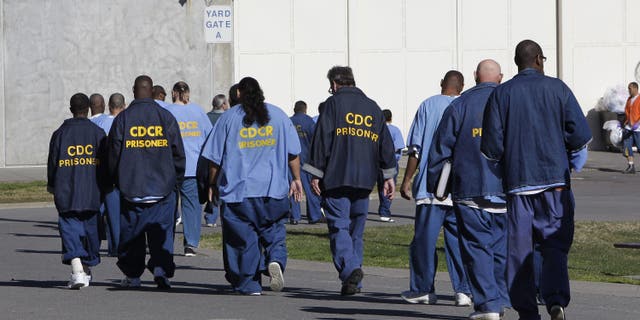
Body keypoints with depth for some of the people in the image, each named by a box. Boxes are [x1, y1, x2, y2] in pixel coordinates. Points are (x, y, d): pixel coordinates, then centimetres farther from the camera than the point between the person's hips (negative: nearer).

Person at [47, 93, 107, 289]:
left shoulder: (60, 133, 2)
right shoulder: (98, 133, 1)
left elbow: (52, 162, 6)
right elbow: (106, 162, 1)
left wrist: (52, 186, 20)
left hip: (67, 193, -1)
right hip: (93, 192, 1)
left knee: (70, 229, -4)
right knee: (91, 229, 14)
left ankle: (77, 270, -23)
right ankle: (87, 270, 24)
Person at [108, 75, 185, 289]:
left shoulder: (122, 119, -1)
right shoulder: (166, 117, 1)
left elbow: (113, 154, 2)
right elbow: (178, 153, 4)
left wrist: (117, 180, 16)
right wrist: (176, 182, 13)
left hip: (130, 187, 0)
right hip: (163, 187, 0)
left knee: (131, 231, 9)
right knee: (162, 230, 2)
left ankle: (132, 275, 13)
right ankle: (161, 268, -14)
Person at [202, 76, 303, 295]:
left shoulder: (229, 118, 1)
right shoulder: (278, 115, 7)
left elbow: (215, 157, 3)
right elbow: (293, 152, 8)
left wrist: (213, 184, 13)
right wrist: (296, 179, 16)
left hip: (238, 190, -1)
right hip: (274, 189, 1)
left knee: (244, 236, 4)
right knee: (274, 231, 11)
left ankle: (249, 284, 3)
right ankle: (276, 260, -17)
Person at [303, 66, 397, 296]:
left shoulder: (334, 103, 0)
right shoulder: (373, 107, 17)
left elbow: (322, 139, -6)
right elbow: (385, 143, 17)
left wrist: (316, 174, -3)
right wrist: (389, 176, 20)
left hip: (337, 179, -5)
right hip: (364, 180, 5)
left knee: (339, 227, -6)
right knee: (357, 229, 12)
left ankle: (350, 268, -26)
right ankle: (354, 282, 13)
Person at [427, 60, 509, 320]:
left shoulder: (459, 106, 2)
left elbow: (440, 149, 3)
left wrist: (433, 186, 11)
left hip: (470, 190, -2)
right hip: (507, 191, 2)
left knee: (477, 245, 0)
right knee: (503, 247, 10)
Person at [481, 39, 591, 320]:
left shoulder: (501, 94, 2)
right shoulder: (557, 89, 1)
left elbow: (492, 144, -2)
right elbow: (581, 134, -3)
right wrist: (572, 162, 16)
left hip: (517, 181, 0)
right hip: (555, 179, 0)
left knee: (520, 247, 6)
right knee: (555, 244, 2)